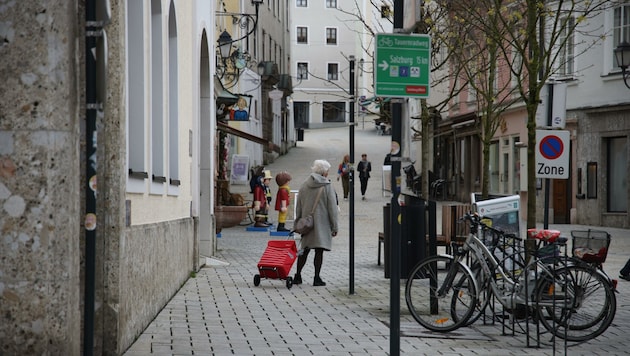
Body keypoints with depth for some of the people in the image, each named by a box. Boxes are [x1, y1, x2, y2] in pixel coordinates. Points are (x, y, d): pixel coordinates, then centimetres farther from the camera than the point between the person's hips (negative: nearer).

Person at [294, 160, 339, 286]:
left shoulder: (304, 185, 5)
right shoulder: (327, 186, -8)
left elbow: (298, 206, 10)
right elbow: (332, 208, -7)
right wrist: (335, 227, -2)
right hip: (322, 223, -4)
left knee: (304, 250, 13)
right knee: (319, 251, 0)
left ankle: (298, 276, 13)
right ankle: (317, 278, 1)